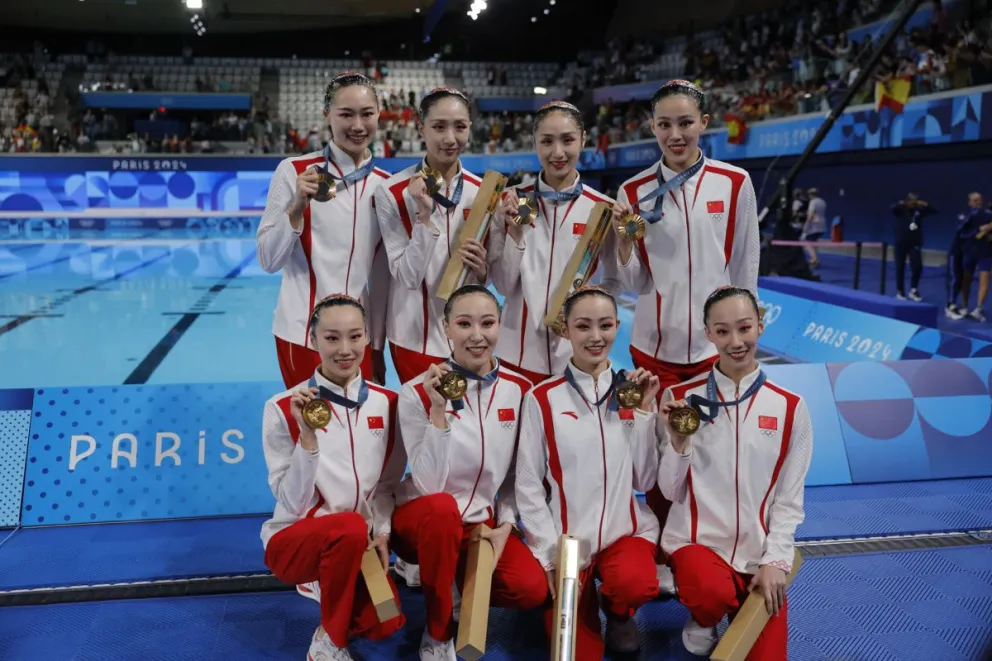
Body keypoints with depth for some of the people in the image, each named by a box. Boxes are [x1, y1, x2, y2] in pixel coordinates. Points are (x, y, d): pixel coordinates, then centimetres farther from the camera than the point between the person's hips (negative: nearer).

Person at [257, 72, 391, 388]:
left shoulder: (384, 184, 3)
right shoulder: (295, 171, -7)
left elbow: (382, 274, 8)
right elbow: (269, 261, -8)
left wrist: (378, 346, 9)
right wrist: (297, 206, -21)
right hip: (304, 335, -4)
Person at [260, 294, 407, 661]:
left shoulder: (386, 403, -2)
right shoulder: (284, 408, -14)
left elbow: (388, 484, 7)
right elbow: (294, 503, -17)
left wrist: (380, 532, -9)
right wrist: (308, 436, -28)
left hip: (357, 543, 4)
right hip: (295, 538, -4)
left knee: (383, 622, -16)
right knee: (350, 527, -35)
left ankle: (325, 583, 17)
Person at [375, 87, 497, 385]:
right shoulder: (393, 192, -11)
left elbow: (490, 275, 6)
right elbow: (407, 276, -15)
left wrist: (480, 270, -15)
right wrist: (425, 215, -24)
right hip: (416, 337, -3)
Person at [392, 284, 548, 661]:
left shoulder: (518, 389, -4)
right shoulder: (417, 392, -15)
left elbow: (517, 473, 6)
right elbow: (430, 485, -22)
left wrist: (504, 527, -7)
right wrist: (438, 411, -30)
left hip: (484, 521, 3)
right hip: (423, 519, -3)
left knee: (532, 589, -22)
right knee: (443, 507, -38)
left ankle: (460, 580, 11)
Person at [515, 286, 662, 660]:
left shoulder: (636, 392, 3)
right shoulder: (542, 399, -5)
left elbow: (646, 481, -2)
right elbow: (528, 486, -4)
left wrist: (645, 411, -10)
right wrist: (551, 557, -9)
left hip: (627, 530, 1)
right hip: (565, 538, -1)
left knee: (635, 585, -32)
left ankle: (617, 611, 5)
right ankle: (583, 600, 27)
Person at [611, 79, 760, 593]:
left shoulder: (735, 183, 1)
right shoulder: (634, 192, 2)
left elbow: (746, 269, 6)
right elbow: (634, 283, 2)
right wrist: (622, 238, -15)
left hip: (716, 343, 0)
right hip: (655, 343, 1)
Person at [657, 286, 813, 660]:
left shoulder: (790, 408, -2)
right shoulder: (681, 399, -4)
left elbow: (790, 498, 2)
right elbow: (671, 491, -3)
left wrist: (775, 561, -7)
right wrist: (677, 443, -20)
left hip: (761, 549, 2)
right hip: (697, 539, -2)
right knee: (712, 593, -33)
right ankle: (702, 621, 4)